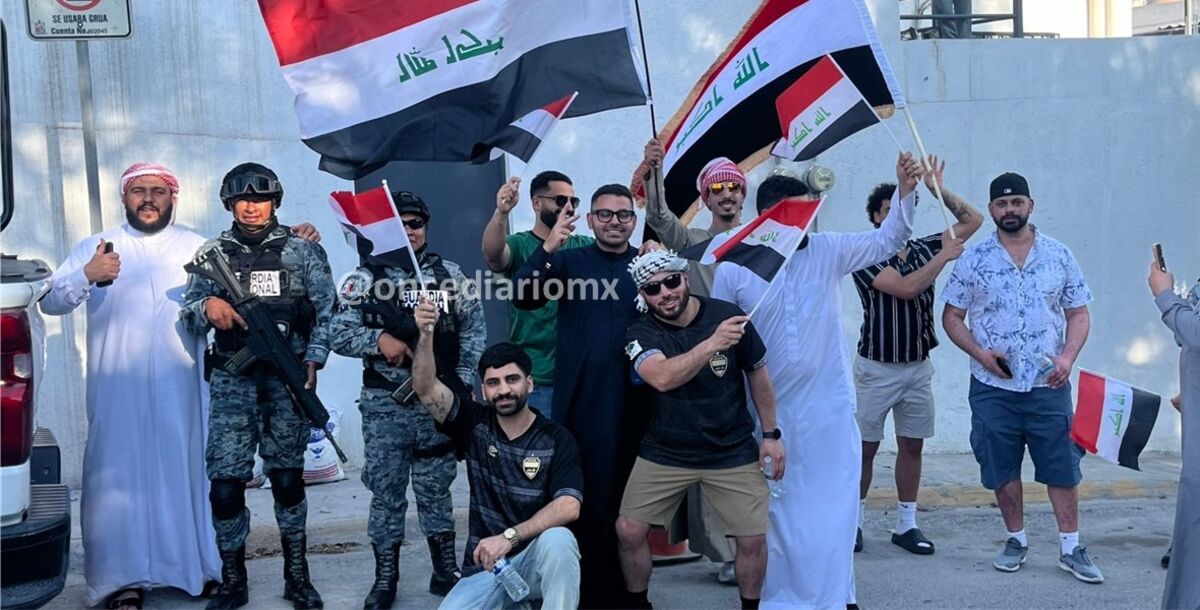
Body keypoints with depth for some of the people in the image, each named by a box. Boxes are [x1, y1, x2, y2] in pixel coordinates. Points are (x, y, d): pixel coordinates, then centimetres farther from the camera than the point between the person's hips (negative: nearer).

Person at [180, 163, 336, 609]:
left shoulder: (303, 252, 4)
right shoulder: (212, 254, 8)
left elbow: (325, 313, 1)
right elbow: (188, 317, 8)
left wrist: (312, 361, -11)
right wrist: (206, 307, -15)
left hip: (288, 380, -1)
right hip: (232, 382, 1)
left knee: (287, 477, 7)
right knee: (225, 483, -4)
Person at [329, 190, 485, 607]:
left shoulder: (450, 275, 6)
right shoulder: (364, 280, 2)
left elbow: (473, 331, 6)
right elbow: (337, 333, -3)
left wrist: (463, 384, -1)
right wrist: (379, 340, -18)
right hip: (384, 404, -1)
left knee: (436, 488, 10)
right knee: (386, 491, 6)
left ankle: (446, 572, 22)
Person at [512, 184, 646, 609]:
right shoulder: (569, 260, 6)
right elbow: (523, 298, -8)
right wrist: (547, 249, -21)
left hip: (635, 402, 1)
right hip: (579, 399, -1)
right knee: (583, 498, 3)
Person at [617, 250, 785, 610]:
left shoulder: (727, 315, -10)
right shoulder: (642, 333, -12)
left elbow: (757, 373, 4)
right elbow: (662, 378, -34)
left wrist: (771, 434, 5)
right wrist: (711, 344, -47)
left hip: (732, 450, 0)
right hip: (664, 452, 0)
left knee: (753, 537, -4)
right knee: (628, 530, -2)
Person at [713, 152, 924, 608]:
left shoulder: (827, 252, 1)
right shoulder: (734, 267, -6)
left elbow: (887, 241, 6)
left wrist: (905, 191, -9)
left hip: (829, 409, 2)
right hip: (769, 413, -1)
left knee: (832, 507, 5)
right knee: (775, 511, 10)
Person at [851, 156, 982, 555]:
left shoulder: (922, 249, 6)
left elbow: (973, 220, 10)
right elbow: (906, 288, -22)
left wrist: (938, 189, 0)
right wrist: (944, 256, -15)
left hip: (918, 367, 5)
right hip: (877, 367, -5)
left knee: (912, 446, 9)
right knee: (865, 446, 2)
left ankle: (906, 525, 19)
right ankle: (854, 521, 14)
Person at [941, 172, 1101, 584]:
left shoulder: (1059, 255, 3)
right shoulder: (973, 259, -1)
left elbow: (1078, 313, 7)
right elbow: (952, 316, 2)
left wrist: (1068, 356, -10)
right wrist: (980, 353, -13)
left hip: (1049, 385, 1)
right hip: (993, 387, 0)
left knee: (1062, 465, 4)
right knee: (1002, 469, 8)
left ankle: (1070, 548, 16)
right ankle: (1016, 540, 25)